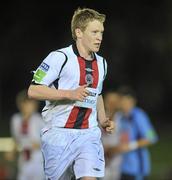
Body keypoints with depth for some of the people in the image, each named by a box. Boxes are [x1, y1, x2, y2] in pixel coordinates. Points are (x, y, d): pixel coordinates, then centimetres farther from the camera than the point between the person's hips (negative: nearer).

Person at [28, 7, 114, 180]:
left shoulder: (101, 64, 12)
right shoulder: (59, 58, -10)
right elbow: (33, 91, -13)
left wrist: (103, 120, 13)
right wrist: (70, 94, -20)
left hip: (89, 133, 4)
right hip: (58, 133, -4)